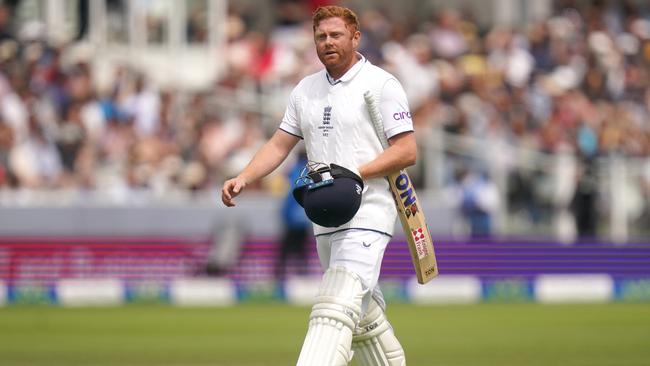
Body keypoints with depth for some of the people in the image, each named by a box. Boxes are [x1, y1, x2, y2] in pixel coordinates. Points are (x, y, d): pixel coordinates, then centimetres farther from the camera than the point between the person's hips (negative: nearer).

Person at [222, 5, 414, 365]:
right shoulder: (306, 89, 15)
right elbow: (280, 144, 15)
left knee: (337, 306, -22)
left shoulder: (381, 84, -4)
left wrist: (356, 174, -20)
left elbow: (407, 151, -9)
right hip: (325, 220, 8)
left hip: (367, 213, -8)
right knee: (362, 313, 14)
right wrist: (242, 179, -2)